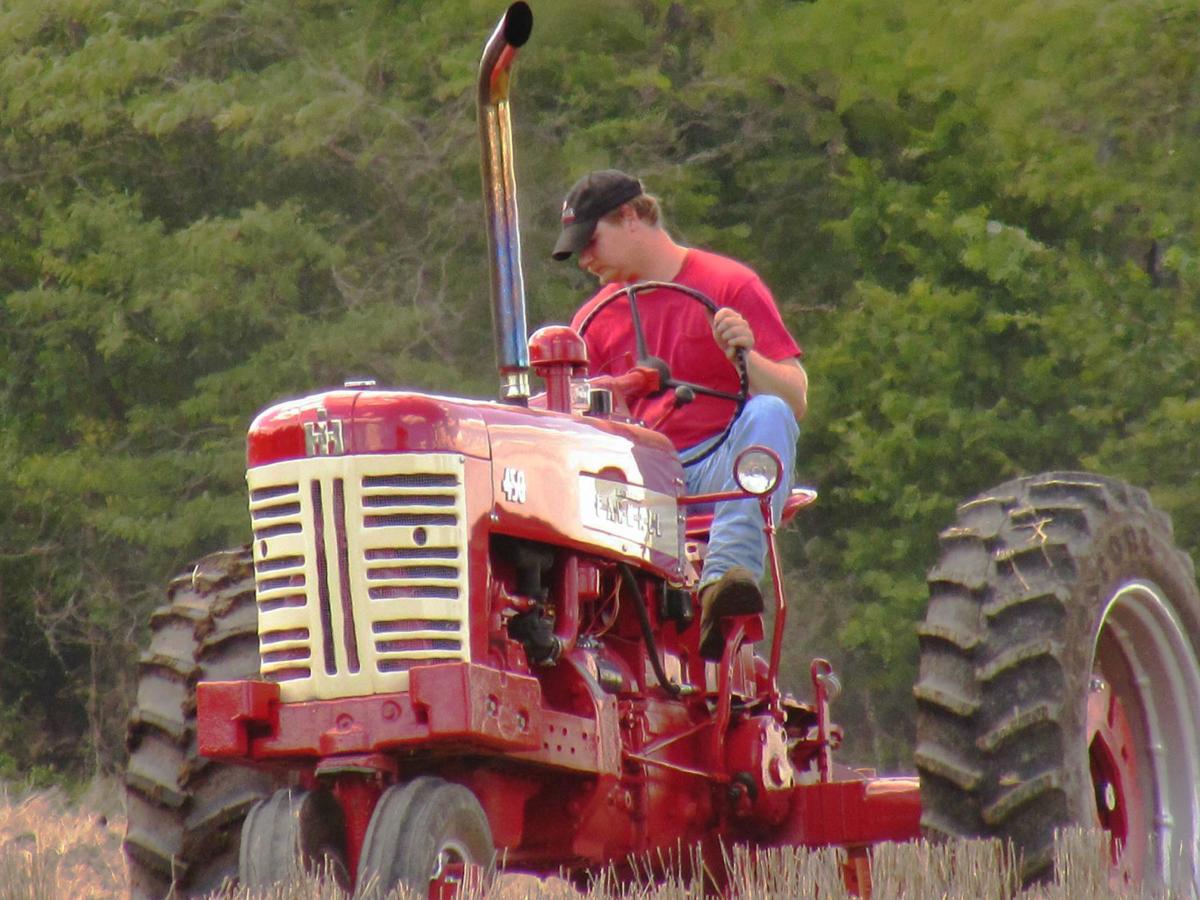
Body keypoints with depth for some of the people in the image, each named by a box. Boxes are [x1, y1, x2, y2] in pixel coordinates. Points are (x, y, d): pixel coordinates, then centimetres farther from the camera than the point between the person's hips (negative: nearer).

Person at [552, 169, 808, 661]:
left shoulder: (729, 285, 5)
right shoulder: (596, 319, 17)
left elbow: (795, 400, -2)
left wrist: (745, 356, -21)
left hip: (720, 472, -3)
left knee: (767, 414, -36)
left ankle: (725, 575, -53)